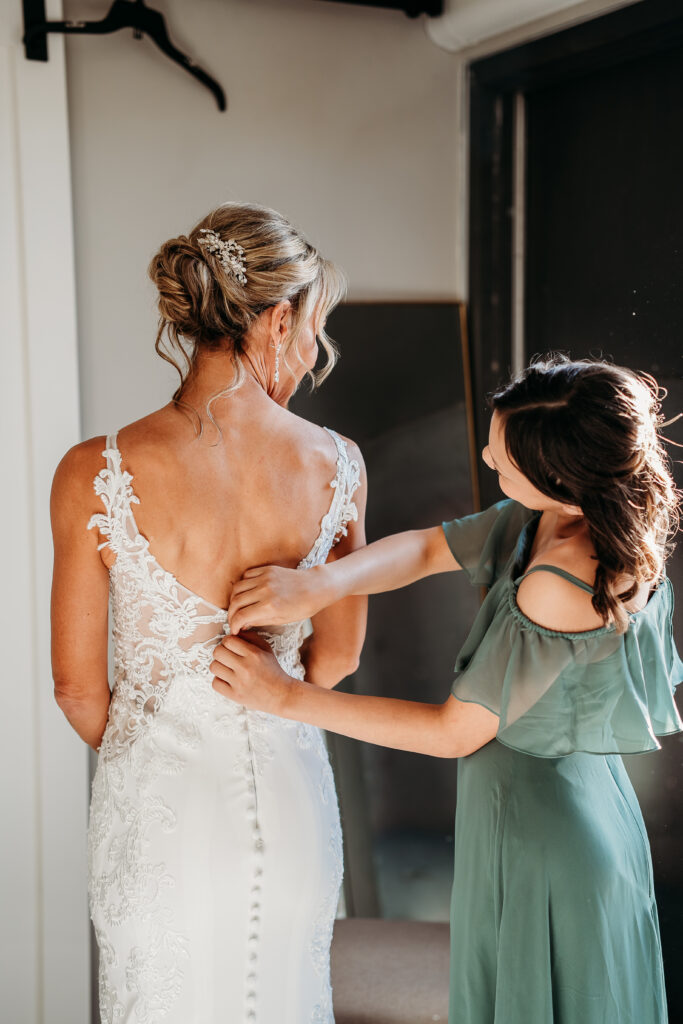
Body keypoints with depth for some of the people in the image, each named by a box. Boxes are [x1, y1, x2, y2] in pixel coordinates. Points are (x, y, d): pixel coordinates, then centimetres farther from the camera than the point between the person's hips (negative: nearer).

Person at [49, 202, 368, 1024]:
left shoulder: (94, 477, -18)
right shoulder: (336, 465, -12)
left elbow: (78, 687, -8)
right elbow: (336, 655, 1)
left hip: (160, 804, -1)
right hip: (289, 797, 2)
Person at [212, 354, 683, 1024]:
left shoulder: (564, 583, -33)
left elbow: (455, 732, -24)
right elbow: (428, 547, -3)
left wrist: (286, 696, -20)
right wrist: (315, 585, -21)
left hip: (539, 836, -9)